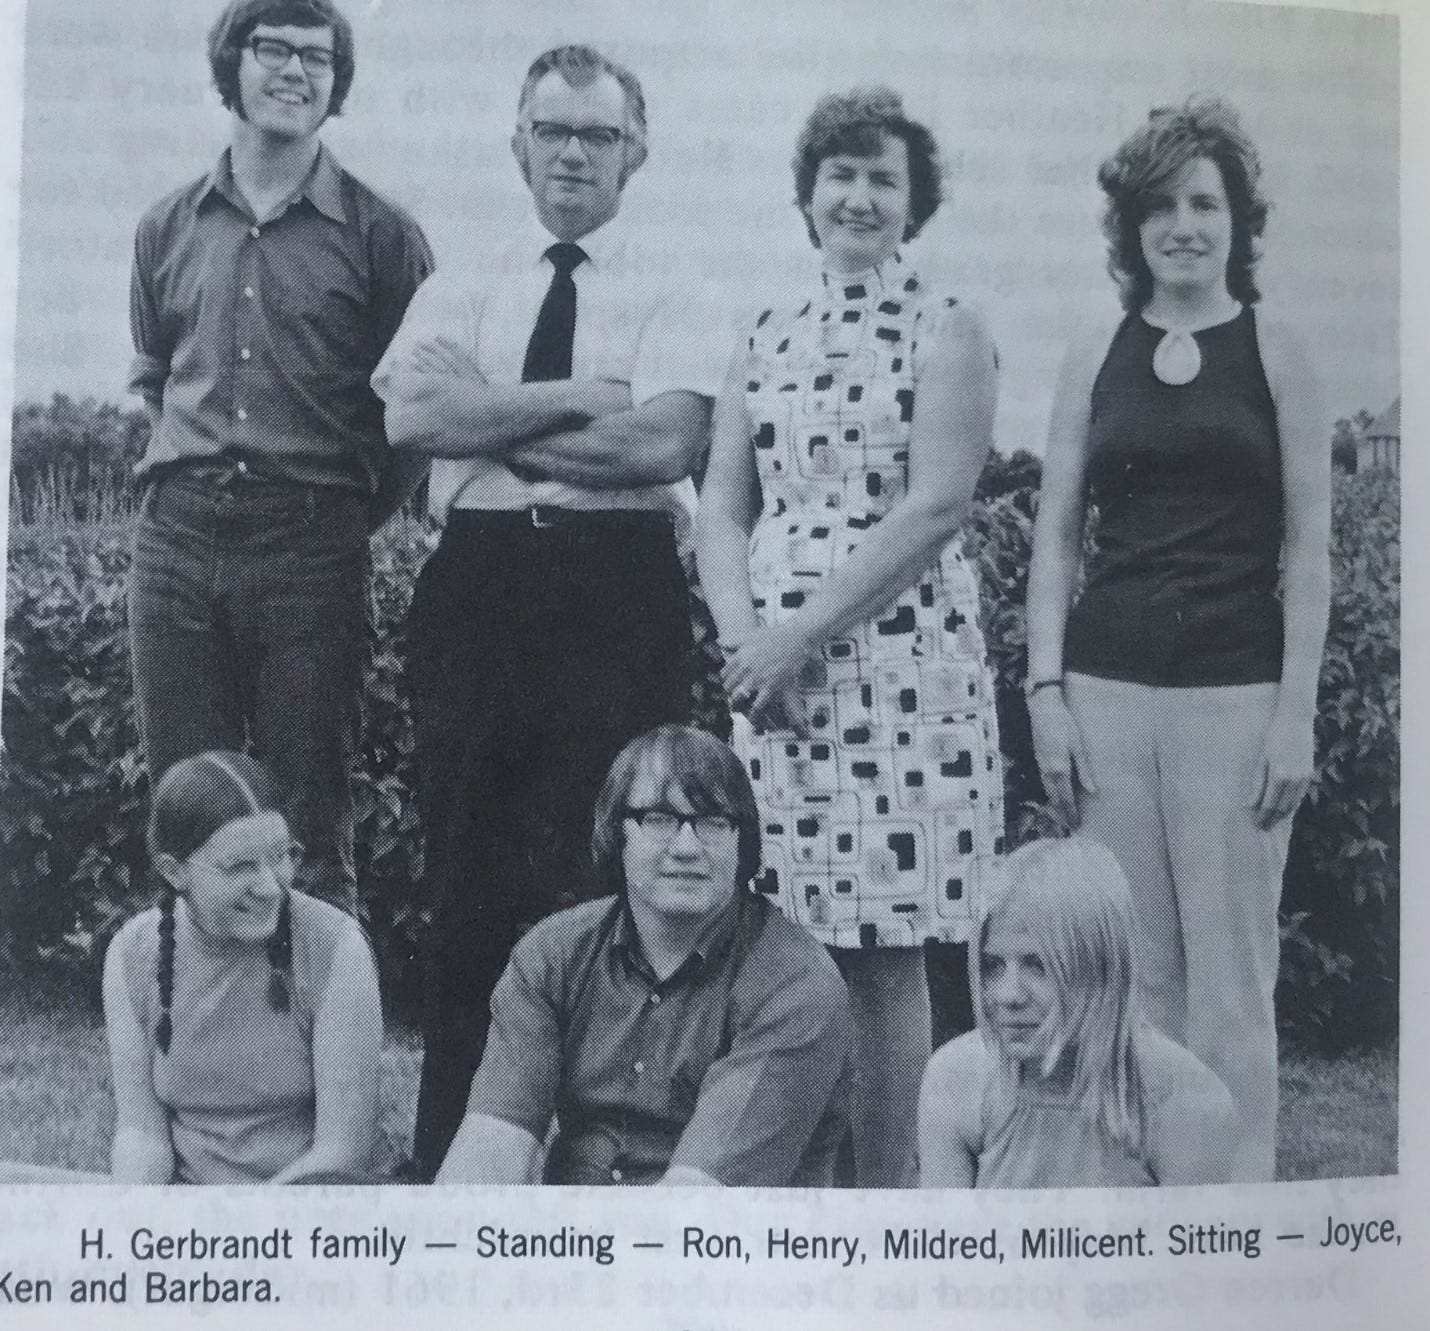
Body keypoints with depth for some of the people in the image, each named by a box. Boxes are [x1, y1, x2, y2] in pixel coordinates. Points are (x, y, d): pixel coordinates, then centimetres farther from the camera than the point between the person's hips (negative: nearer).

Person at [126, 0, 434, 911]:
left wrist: (362, 511, 1)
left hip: (310, 546, -3)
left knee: (312, 823, -1)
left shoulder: (380, 234, 3)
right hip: (177, 536, 4)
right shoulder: (169, 228, 14)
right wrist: (184, 472, 15)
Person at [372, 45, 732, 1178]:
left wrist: (493, 428, -5)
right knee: (468, 876, 4)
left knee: (606, 876, -4)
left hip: (621, 595, -2)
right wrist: (580, 395, -8)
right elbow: (412, 414, -4)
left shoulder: (675, 308, 9)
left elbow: (664, 443, -11)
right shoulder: (458, 298, 16)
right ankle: (448, 1157, 14)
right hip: (475, 587, 2)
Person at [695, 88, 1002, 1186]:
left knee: (886, 951, -2)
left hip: (903, 660, -4)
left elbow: (935, 507, -9)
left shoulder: (947, 332, 1)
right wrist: (744, 635, -5)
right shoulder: (766, 345, 16)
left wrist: (801, 634, -13)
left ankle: (886, 1199, 7)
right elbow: (722, 509, 13)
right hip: (771, 671, 4)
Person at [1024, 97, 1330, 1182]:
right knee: (1130, 971, 6)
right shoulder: (1096, 358, 11)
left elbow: (1310, 546, 2)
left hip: (1236, 691, -2)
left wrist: (1297, 713, -6)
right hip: (1108, 687, 2)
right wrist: (1046, 690, 1)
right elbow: (1056, 531, 11)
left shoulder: (1276, 355, 5)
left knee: (1231, 974, -2)